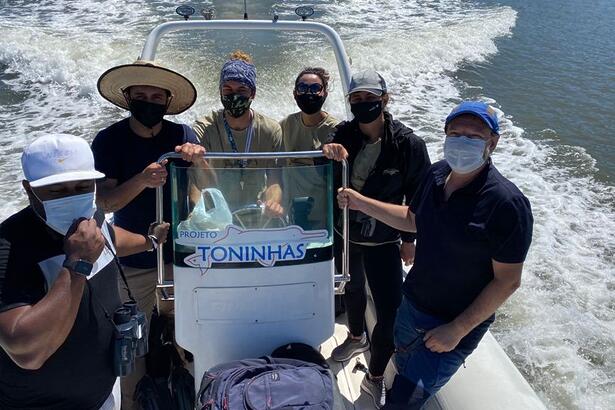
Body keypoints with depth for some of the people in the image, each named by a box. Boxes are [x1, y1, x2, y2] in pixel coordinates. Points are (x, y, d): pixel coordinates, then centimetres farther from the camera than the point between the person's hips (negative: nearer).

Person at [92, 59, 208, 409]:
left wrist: (199, 160, -29)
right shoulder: (109, 140, -6)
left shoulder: (182, 135, -3)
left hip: (181, 253, 1)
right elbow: (105, 201, -15)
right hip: (133, 260, -1)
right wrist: (142, 180, -33)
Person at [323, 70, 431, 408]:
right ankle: (356, 338, 56)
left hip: (384, 240, -3)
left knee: (391, 315, -6)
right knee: (353, 287, 27)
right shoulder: (343, 134, -9)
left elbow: (417, 195, -7)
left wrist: (409, 239, -2)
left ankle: (375, 379, 18)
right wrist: (328, 154, -27)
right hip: (345, 232, 4)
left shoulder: (408, 144, -17)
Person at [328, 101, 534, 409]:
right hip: (412, 304, 7)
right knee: (403, 369, 29)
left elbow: (507, 281, -21)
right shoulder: (437, 174, -6)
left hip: (456, 324, -6)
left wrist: (458, 330, -21)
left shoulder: (507, 204, -26)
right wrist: (361, 203, 4)